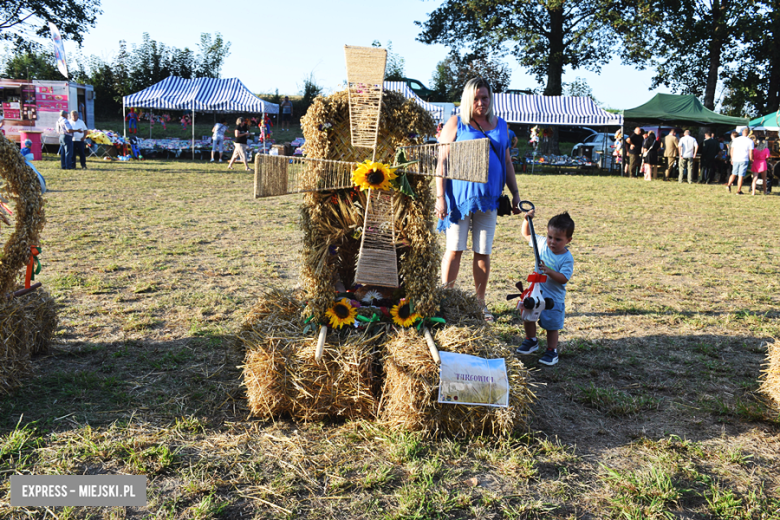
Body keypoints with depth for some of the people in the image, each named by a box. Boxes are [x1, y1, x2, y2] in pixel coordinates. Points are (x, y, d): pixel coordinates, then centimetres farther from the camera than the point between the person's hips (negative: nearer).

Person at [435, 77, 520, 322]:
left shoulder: (501, 126, 13)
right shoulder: (455, 124, 1)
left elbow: (507, 162, 18)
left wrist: (515, 193, 13)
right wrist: (440, 196, -11)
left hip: (488, 197, 3)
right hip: (459, 195, -3)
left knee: (483, 252, 7)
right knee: (455, 249, -1)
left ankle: (480, 303, 19)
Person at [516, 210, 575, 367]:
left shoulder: (567, 258, -18)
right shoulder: (542, 243, -5)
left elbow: (564, 278, -25)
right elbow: (526, 234, 7)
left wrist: (549, 270, -38)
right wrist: (527, 220, -10)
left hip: (553, 296, -4)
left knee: (551, 325, 6)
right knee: (527, 315, 11)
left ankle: (552, 351, 24)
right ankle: (531, 341, 34)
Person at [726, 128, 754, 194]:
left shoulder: (736, 140, 6)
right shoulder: (750, 141, -3)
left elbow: (732, 150, 10)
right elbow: (750, 152, -5)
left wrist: (732, 159, 20)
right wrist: (751, 160, 7)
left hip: (735, 159, 3)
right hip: (744, 160, -3)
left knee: (734, 174, 16)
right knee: (741, 176, 1)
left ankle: (729, 185, -4)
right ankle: (738, 191, 3)